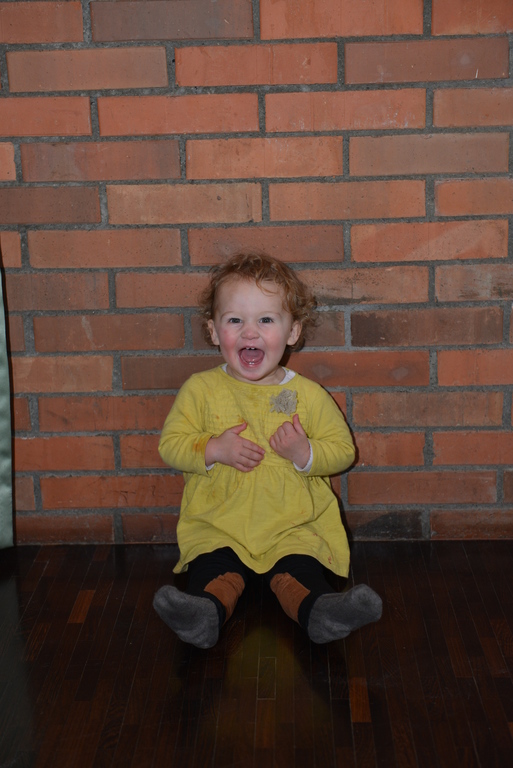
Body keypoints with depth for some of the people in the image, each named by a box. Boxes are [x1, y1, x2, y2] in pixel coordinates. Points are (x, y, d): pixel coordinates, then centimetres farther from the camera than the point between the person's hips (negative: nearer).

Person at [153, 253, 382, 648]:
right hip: (217, 523, 1)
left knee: (297, 571, -26)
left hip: (294, 523, 0)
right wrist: (212, 449, -15)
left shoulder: (308, 394, 2)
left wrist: (306, 454, -14)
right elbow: (170, 443, 4)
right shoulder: (200, 389, 3)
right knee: (215, 569, -26)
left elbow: (343, 449, 6)